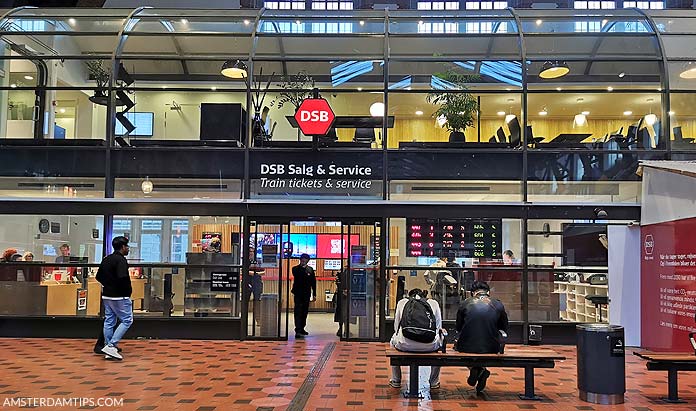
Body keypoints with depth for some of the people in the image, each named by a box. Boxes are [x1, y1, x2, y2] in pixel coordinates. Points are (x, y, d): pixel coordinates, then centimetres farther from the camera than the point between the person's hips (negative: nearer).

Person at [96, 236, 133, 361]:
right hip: (119, 296, -9)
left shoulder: (106, 259, 13)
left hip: (106, 295, 9)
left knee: (109, 321, 11)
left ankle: (109, 349, 16)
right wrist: (128, 291, -13)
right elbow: (123, 278, -26)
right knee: (127, 320, -1)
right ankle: (111, 346, -9)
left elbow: (98, 277, 18)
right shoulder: (121, 260, -15)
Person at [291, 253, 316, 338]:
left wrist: (314, 294, 8)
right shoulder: (295, 269, -1)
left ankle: (301, 328, 25)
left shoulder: (310, 269, 9)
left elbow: (313, 282, 10)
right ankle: (298, 330, -16)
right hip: (298, 294, -4)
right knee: (298, 312, -10)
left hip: (306, 294, 4)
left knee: (305, 312, 12)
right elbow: (297, 276, -22)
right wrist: (304, 269, -22)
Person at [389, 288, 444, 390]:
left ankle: (396, 381, 40)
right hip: (429, 346, 0)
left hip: (405, 345, 0)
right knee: (439, 340, 36)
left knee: (394, 340, 36)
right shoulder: (434, 303, 17)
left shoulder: (402, 302, 17)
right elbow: (438, 327, 20)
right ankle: (434, 382, 39)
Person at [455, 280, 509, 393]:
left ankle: (473, 368, 6)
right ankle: (481, 369, 14)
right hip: (491, 349, 1)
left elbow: (458, 329, 12)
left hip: (467, 348, -1)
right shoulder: (498, 305, 3)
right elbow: (504, 329, 15)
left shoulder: (465, 304, 2)